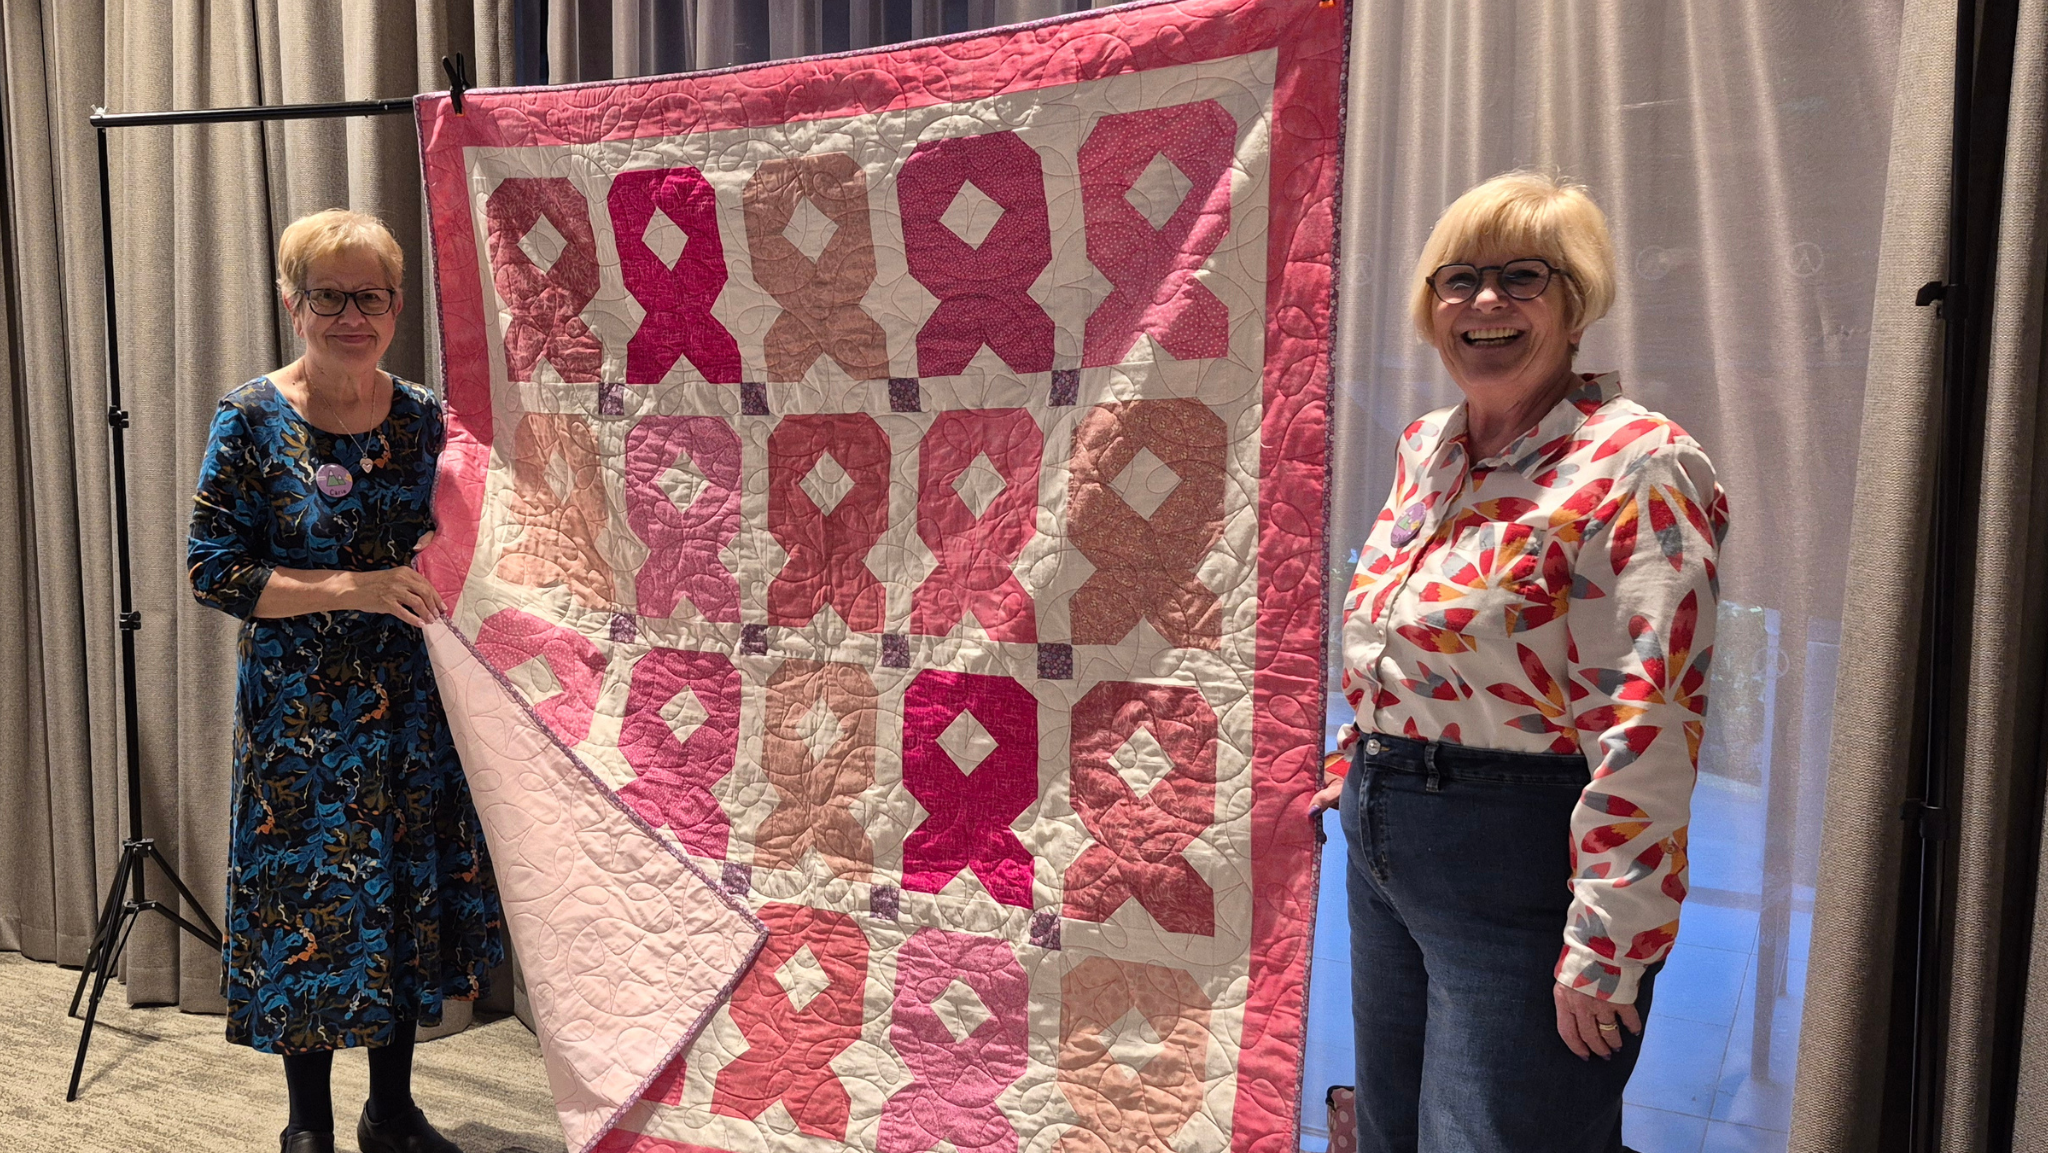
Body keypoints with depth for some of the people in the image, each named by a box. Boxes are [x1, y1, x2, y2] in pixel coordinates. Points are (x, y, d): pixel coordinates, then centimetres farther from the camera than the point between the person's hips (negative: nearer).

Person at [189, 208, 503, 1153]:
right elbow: (212, 569, -12)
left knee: (413, 897, 10)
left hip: (413, 711, 4)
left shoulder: (424, 417, 3)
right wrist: (350, 589, -22)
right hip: (299, 713, -3)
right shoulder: (253, 419, -7)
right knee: (308, 907, 5)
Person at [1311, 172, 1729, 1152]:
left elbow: (1646, 730, -22)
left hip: (1519, 867, -8)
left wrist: (1603, 954, -22)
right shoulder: (1424, 447, 8)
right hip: (1381, 849, 8)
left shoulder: (1637, 467, -17)